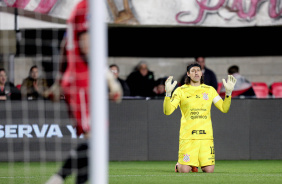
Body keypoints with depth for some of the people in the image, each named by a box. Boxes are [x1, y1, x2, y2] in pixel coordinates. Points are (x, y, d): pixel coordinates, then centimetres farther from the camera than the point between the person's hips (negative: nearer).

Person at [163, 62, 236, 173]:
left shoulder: (210, 90, 11)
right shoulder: (181, 91, 2)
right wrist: (168, 93, -20)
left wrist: (228, 92, -4)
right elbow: (167, 111, -6)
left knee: (209, 170, -6)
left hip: (206, 135, 3)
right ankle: (179, 164, 25)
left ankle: (195, 163, 28)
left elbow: (224, 109, 9)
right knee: (184, 170, -12)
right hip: (187, 135, -3)